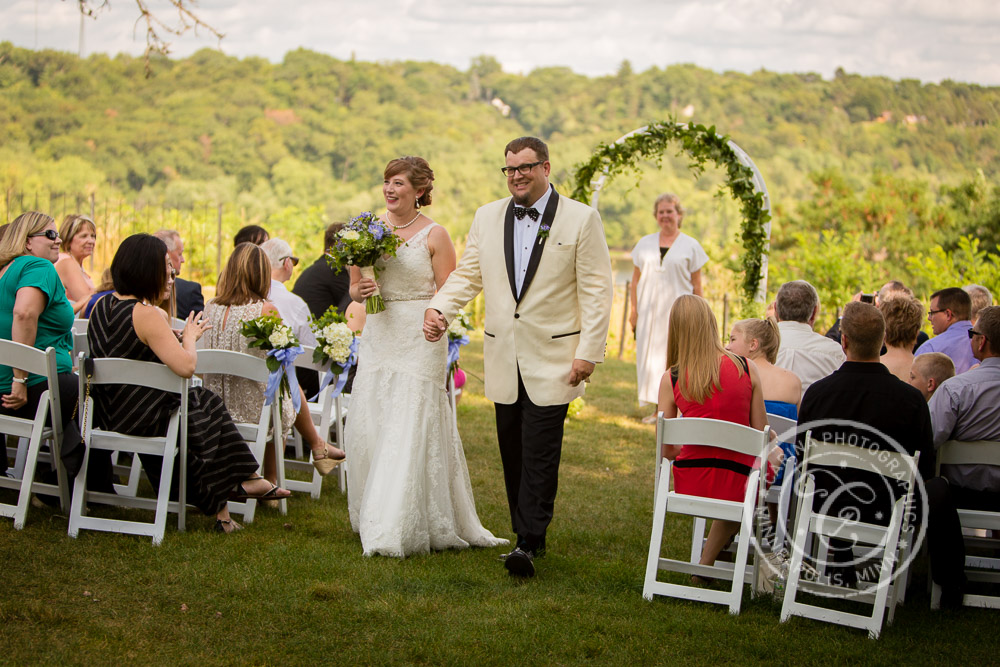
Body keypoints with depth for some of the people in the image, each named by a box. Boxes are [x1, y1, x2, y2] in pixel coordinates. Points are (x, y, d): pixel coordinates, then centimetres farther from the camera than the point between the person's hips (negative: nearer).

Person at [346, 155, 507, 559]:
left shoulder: (434, 235, -4)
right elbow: (355, 287, 14)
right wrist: (359, 291, -7)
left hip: (419, 340, -5)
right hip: (378, 338, 5)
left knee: (410, 430, -6)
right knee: (368, 425, 4)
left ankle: (397, 530, -3)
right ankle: (373, 520, 17)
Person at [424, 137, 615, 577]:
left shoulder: (581, 219, -2)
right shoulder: (487, 218, 10)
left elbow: (596, 290, -4)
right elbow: (468, 274, 11)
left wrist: (589, 352, -11)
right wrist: (438, 308, -9)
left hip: (552, 358, -5)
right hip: (504, 358, 5)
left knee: (539, 454, -9)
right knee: (512, 453, 8)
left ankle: (528, 544, -9)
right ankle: (528, 535, 18)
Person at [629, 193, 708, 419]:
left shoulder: (691, 246, 4)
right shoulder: (645, 244, 12)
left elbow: (697, 284, 4)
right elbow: (636, 279, 13)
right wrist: (634, 310, 6)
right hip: (649, 311, 3)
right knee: (650, 357, 3)